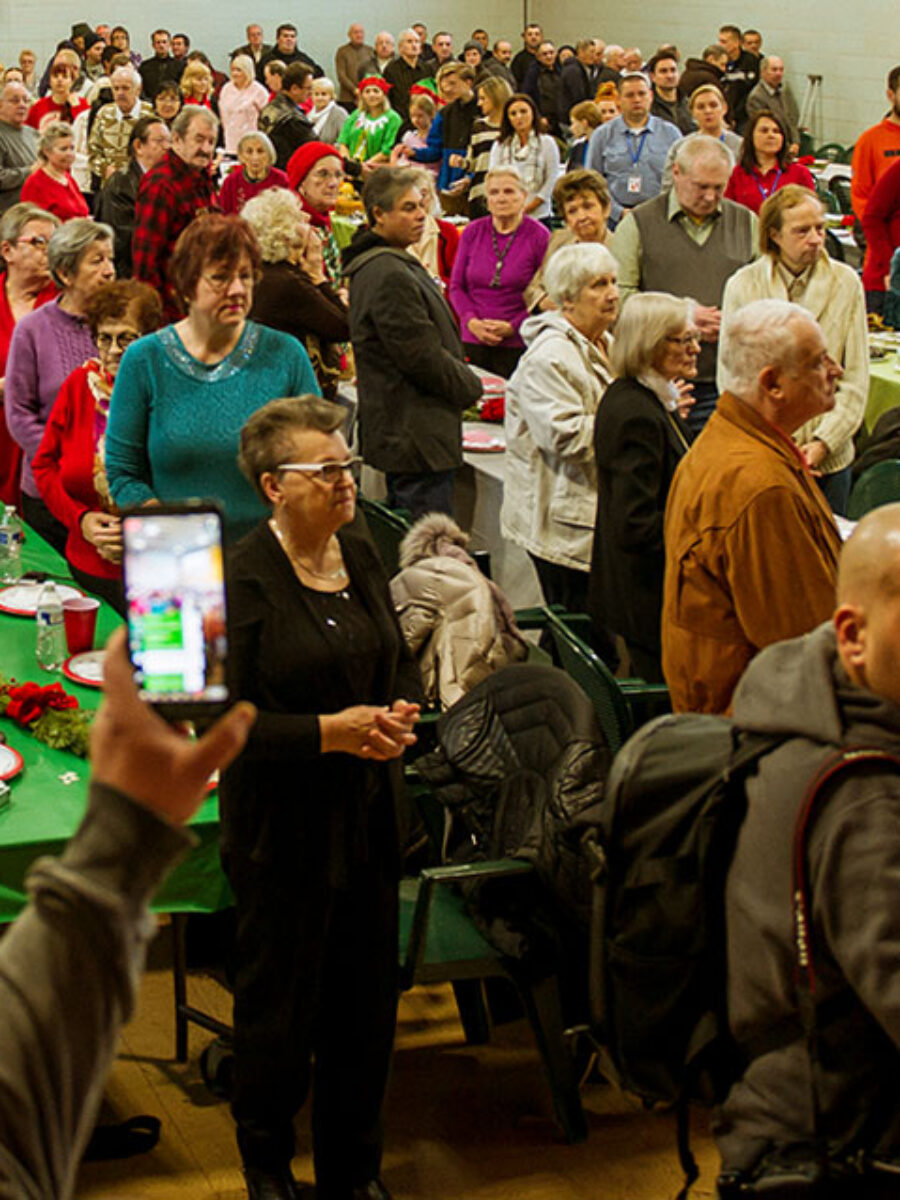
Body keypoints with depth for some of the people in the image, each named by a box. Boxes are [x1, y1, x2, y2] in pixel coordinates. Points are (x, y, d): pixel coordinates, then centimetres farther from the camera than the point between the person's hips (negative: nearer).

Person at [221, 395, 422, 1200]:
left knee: (368, 997, 13)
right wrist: (331, 732, -23)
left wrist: (401, 713, -3)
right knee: (281, 1003, 7)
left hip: (370, 815, 6)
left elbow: (400, 660, 19)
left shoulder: (361, 558, 7)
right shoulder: (243, 581, -15)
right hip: (284, 823, -6)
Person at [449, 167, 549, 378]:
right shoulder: (472, 232, 9)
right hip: (472, 341, 3)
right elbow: (456, 287, 12)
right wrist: (472, 321, -5)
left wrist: (513, 327, -11)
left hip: (517, 344, -3)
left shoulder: (539, 236, -1)